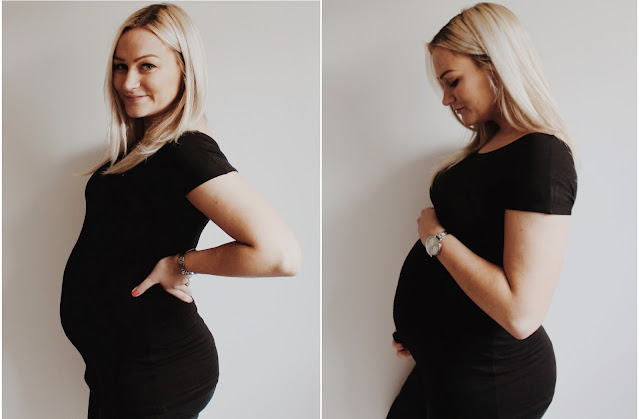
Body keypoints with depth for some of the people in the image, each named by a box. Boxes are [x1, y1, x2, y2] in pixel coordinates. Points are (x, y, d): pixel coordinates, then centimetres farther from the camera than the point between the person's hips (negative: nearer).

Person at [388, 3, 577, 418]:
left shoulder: (542, 156, -22)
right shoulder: (488, 145, 7)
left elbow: (521, 313, -30)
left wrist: (436, 237, -20)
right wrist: (419, 328, 12)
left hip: (486, 381, -8)